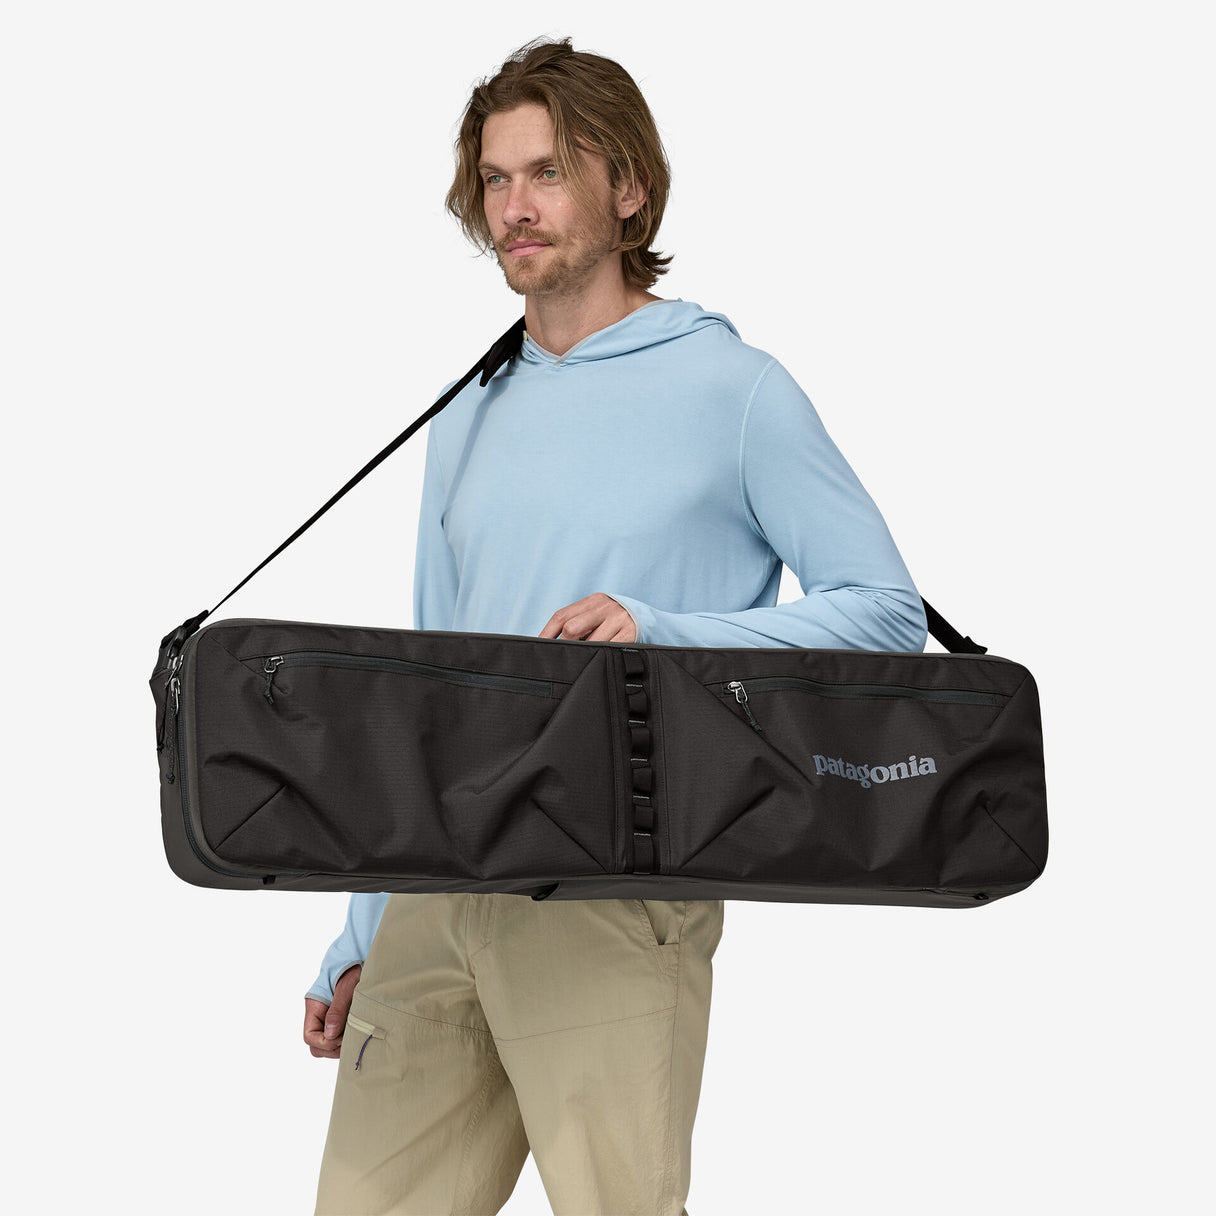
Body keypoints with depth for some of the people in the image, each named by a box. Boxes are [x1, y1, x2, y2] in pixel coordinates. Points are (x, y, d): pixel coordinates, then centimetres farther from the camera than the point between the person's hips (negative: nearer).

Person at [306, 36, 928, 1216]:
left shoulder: (732, 389, 1)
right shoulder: (468, 420, 18)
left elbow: (887, 609, -3)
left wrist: (663, 632, -17)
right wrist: (360, 938, 18)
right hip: (433, 893, 6)